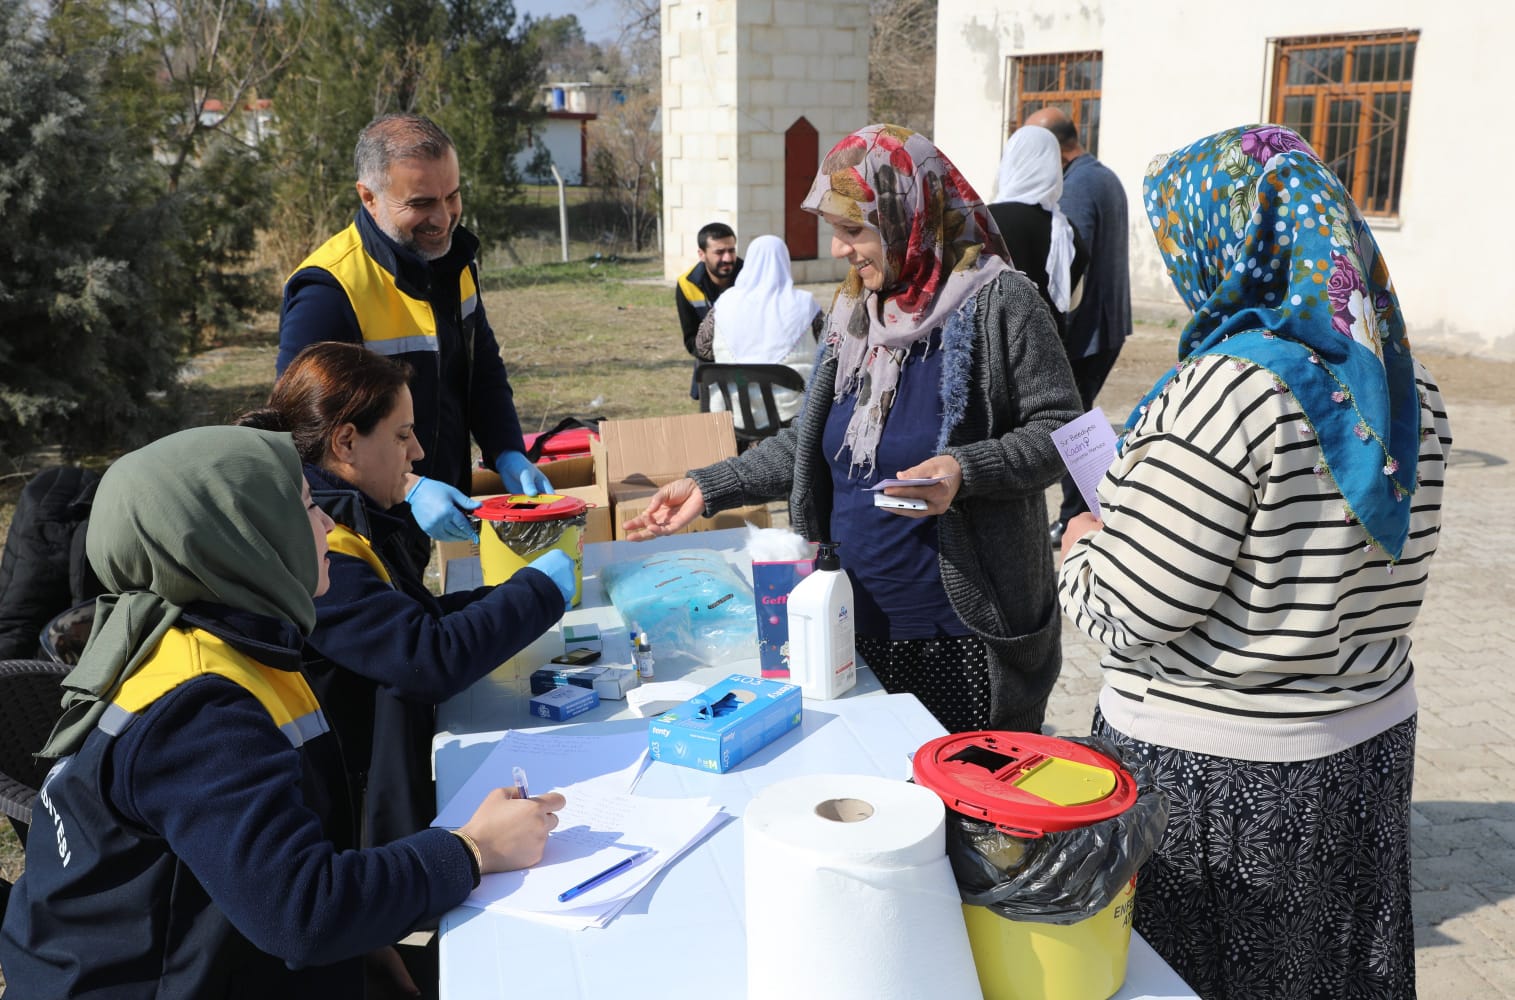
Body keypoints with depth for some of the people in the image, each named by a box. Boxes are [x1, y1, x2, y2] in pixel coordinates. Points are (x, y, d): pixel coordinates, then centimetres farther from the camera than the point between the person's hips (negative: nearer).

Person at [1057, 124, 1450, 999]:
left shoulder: (1225, 391, -24)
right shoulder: (1406, 383, 1)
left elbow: (1128, 615, -22)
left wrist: (1083, 546, 0)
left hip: (1215, 766, -7)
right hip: (1372, 743, 8)